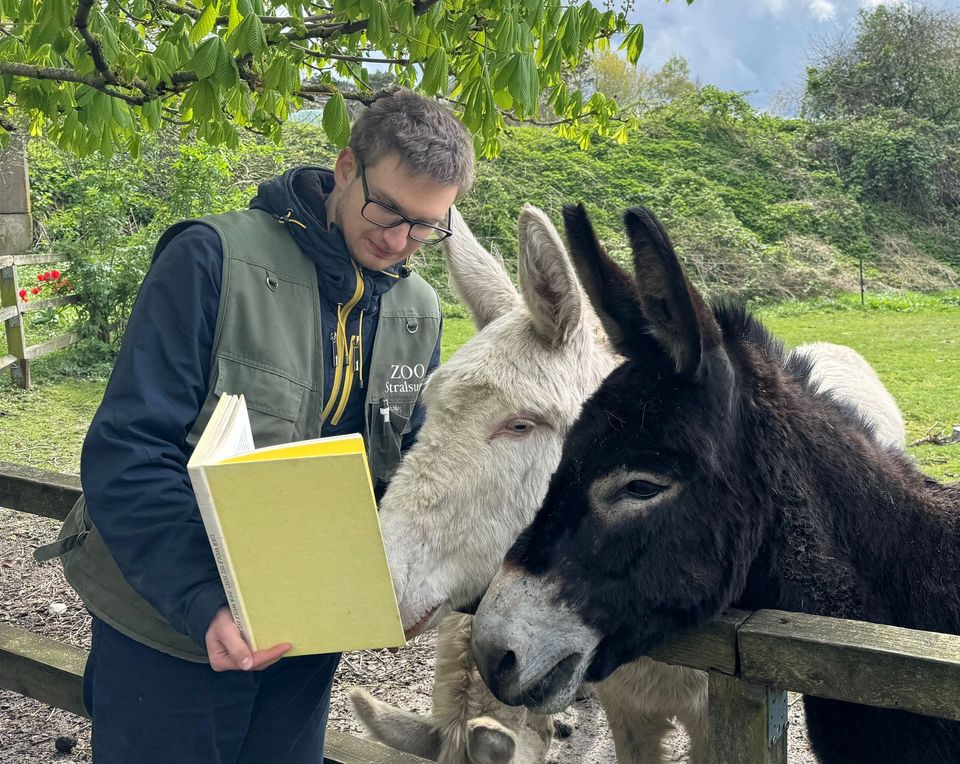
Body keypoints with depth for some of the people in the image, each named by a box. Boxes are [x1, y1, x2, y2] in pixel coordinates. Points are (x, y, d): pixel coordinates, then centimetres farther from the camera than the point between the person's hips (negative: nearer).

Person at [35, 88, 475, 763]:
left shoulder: (419, 310, 1)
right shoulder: (214, 259, -17)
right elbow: (128, 454, -21)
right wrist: (204, 602, -31)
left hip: (308, 636, 5)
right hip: (169, 628, -5)